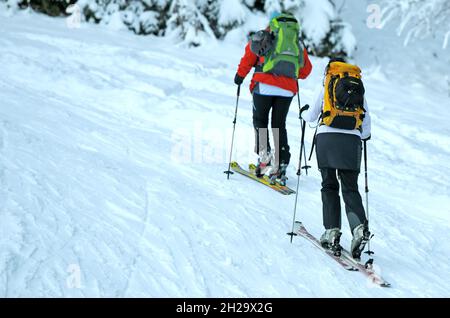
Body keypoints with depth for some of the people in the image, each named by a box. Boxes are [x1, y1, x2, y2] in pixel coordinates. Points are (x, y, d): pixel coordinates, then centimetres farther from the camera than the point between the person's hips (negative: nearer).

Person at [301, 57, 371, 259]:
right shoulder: (359, 88, 18)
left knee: (329, 186, 6)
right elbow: (367, 123, 17)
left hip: (327, 137, -1)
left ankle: (332, 231, -6)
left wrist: (304, 113, 41)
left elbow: (312, 117, 19)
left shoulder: (327, 87, 12)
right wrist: (364, 136, 38)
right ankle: (359, 226, -19)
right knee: (350, 188, 3)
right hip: (351, 140, 2)